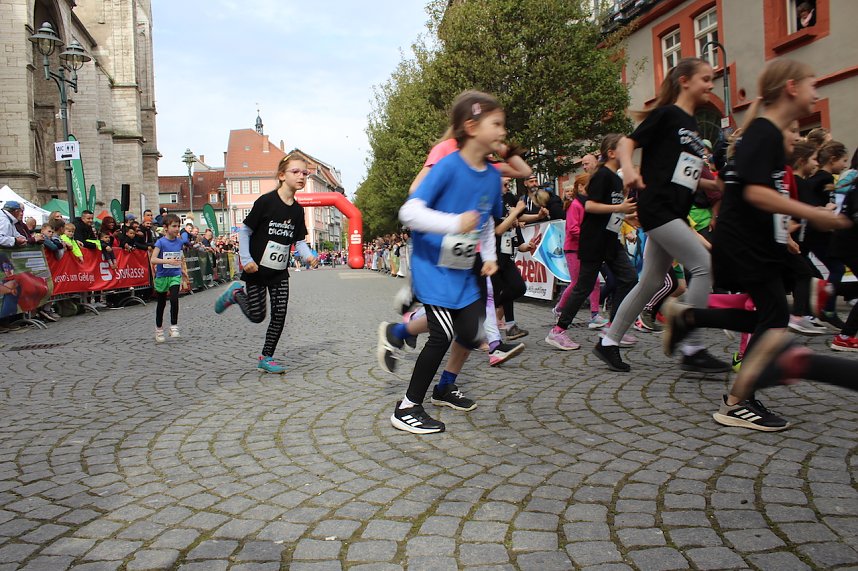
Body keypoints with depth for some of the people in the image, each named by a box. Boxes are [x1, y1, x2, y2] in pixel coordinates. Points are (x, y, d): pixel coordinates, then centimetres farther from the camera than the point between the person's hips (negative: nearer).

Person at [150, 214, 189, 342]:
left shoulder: (180, 242, 1)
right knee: (161, 303, 11)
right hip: (162, 276, -2)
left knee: (174, 299, -19)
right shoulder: (161, 242, -12)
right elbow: (153, 259, -23)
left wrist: (183, 270, 19)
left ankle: (174, 326, -7)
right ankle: (159, 329, 26)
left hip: (175, 275, 2)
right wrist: (168, 261, -35)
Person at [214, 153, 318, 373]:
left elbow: (299, 241, 7)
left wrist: (309, 256, -13)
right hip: (257, 270, -5)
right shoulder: (266, 201, -15)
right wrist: (246, 259, -17)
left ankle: (266, 358, 15)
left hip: (280, 272, 5)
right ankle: (237, 293, 31)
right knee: (257, 316, 2)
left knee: (279, 316, 1)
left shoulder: (297, 210, 3)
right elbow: (245, 231, -9)